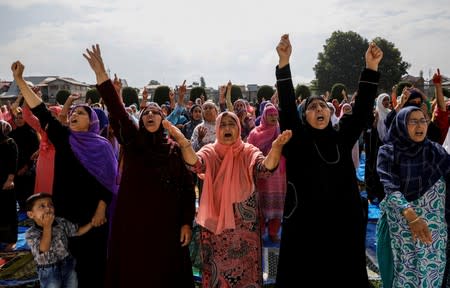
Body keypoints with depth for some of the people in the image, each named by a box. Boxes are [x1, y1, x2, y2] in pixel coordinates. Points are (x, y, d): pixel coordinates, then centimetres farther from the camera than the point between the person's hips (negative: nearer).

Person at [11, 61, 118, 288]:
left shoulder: (102, 146, -3)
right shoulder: (62, 137, 2)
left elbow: (109, 180, -5)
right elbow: (40, 111, -4)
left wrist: (102, 209, -13)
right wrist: (19, 79, -10)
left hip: (93, 211, -2)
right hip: (66, 209, 3)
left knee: (94, 260, 5)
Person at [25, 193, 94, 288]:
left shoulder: (61, 222, -4)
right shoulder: (31, 233, -16)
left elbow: (77, 231, 7)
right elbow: (44, 249, -30)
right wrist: (47, 226, -31)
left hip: (68, 265, 4)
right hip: (49, 271, -4)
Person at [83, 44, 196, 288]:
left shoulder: (175, 149, 2)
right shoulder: (131, 141, 2)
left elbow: (188, 187, 1)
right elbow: (116, 111, -12)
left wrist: (187, 222, -6)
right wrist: (101, 75, -25)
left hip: (165, 223, 0)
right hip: (133, 222, 1)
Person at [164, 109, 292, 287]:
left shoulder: (249, 152, -1)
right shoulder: (210, 151, 1)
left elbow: (266, 167, -21)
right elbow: (195, 163, -21)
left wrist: (276, 146, -41)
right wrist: (183, 142, -41)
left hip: (244, 222, 0)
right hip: (215, 221, 1)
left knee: (244, 267, 8)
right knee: (216, 268, 11)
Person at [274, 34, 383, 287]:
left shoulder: (342, 139, 7)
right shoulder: (297, 141, 0)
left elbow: (363, 108, -1)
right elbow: (287, 107, -12)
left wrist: (371, 67, -10)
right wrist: (284, 62, -21)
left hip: (343, 226, 3)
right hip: (303, 227, -2)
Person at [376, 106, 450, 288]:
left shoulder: (434, 150, 3)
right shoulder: (388, 152, -6)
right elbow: (390, 188, -18)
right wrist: (411, 216, -32)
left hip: (432, 225, 2)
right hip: (400, 225, -2)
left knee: (429, 272, 5)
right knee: (404, 271, 2)